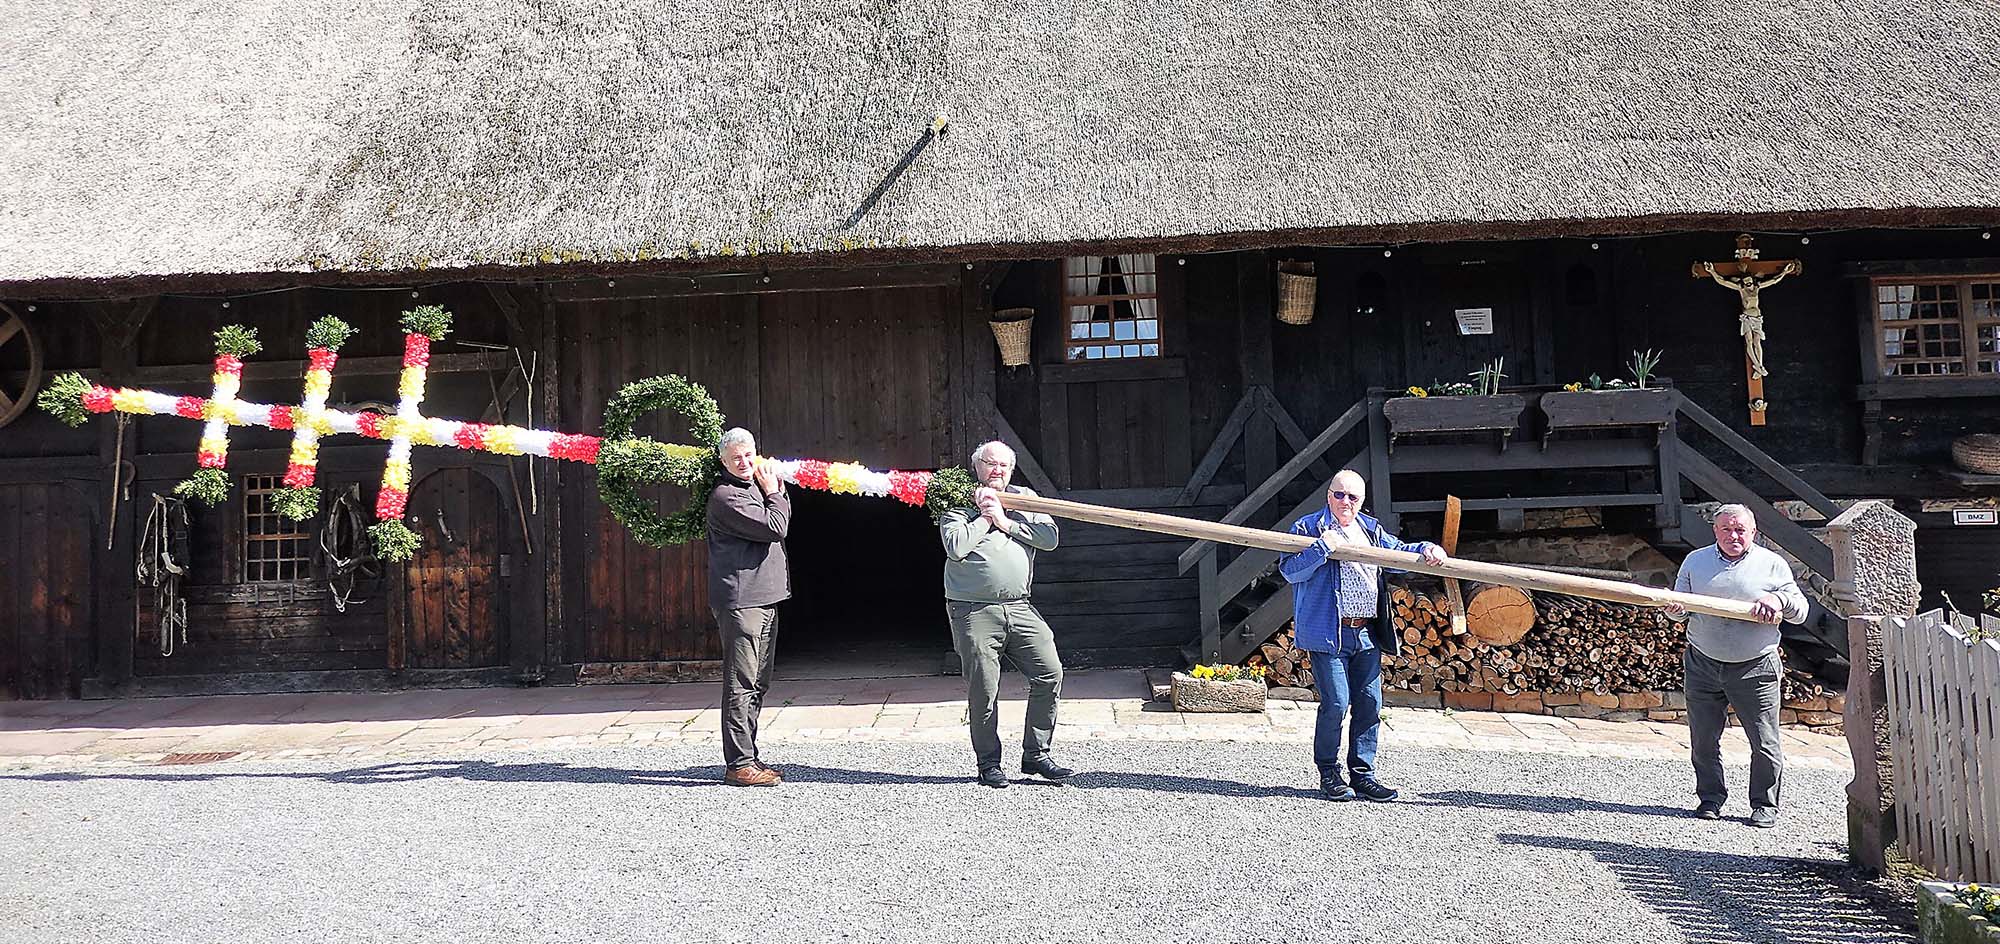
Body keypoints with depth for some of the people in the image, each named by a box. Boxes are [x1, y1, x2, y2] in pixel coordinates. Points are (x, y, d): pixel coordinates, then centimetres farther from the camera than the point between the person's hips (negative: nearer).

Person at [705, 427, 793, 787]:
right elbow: (775, 528, -17)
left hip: (764, 598, 10)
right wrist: (774, 493, -1)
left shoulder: (756, 487, 18)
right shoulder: (725, 496, -12)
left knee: (757, 684, 14)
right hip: (740, 601, -10)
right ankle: (739, 765, -7)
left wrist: (777, 488, 9)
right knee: (741, 685, -9)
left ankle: (748, 757, 21)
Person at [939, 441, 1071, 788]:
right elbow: (956, 547, -14)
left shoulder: (1024, 499, 15)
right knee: (983, 690, -1)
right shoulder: (959, 505, 4)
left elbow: (1050, 537, 0)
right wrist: (985, 517, -6)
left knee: (1050, 674, -3)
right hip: (974, 612, -4)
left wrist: (1006, 522, -5)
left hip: (1018, 608, 4)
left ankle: (1035, 754, 10)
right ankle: (988, 763, 14)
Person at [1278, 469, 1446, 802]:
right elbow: (1289, 569, -10)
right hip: (1328, 633, -6)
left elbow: (1398, 552, 23)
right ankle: (1328, 773, 9)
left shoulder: (1370, 529, 18)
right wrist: (1322, 547, -21)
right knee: (1336, 703, -8)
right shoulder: (1308, 527, 0)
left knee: (1370, 703, 6)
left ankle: (1362, 773, 16)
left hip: (1367, 634, 6)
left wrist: (1426, 550, 4)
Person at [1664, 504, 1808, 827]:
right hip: (1703, 664, 2)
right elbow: (1681, 604, 9)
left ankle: (1765, 804, 15)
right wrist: (1674, 609, -15)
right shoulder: (1695, 561, 10)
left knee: (1765, 744, 0)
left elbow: (1800, 611, 6)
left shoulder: (1773, 564, 5)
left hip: (1756, 669, -2)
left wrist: (1779, 599, -15)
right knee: (1703, 739, 6)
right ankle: (1710, 796, 22)